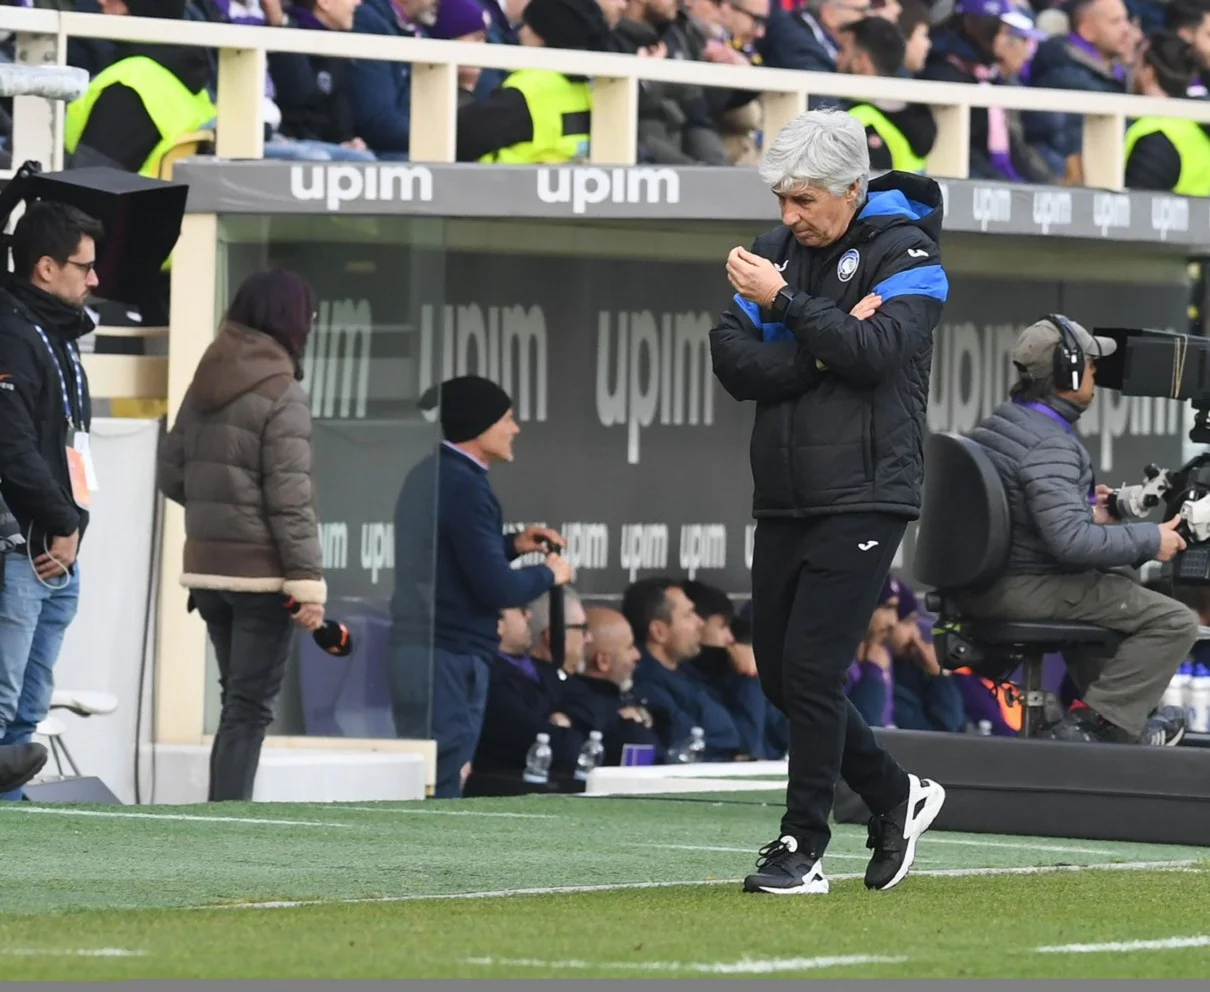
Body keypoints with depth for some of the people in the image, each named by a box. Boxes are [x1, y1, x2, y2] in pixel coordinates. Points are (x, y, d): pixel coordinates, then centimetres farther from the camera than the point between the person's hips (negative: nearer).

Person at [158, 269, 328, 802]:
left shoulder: (204, 387, 8)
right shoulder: (282, 394, -13)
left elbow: (171, 474, 13)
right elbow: (290, 499, -17)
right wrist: (308, 582, -16)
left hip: (208, 567, 7)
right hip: (262, 570, -7)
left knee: (237, 699, 18)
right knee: (250, 707, -3)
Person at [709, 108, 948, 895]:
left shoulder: (906, 253, -5)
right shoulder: (781, 251, 12)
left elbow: (876, 351, -20)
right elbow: (734, 364, 1)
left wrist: (783, 301, -18)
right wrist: (822, 350, -12)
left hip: (862, 500, -7)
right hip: (783, 504, 7)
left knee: (811, 672, -12)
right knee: (780, 676, 10)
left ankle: (803, 849, -4)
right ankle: (896, 797, 27)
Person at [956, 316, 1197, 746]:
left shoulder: (994, 426, 10)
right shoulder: (1050, 446, -21)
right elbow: (1071, 541, -30)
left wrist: (1086, 512, 21)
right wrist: (1151, 540, -19)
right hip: (1026, 593, -10)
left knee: (1120, 582, 36)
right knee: (1175, 621, -10)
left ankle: (1129, 715, 35)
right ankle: (1094, 726, -11)